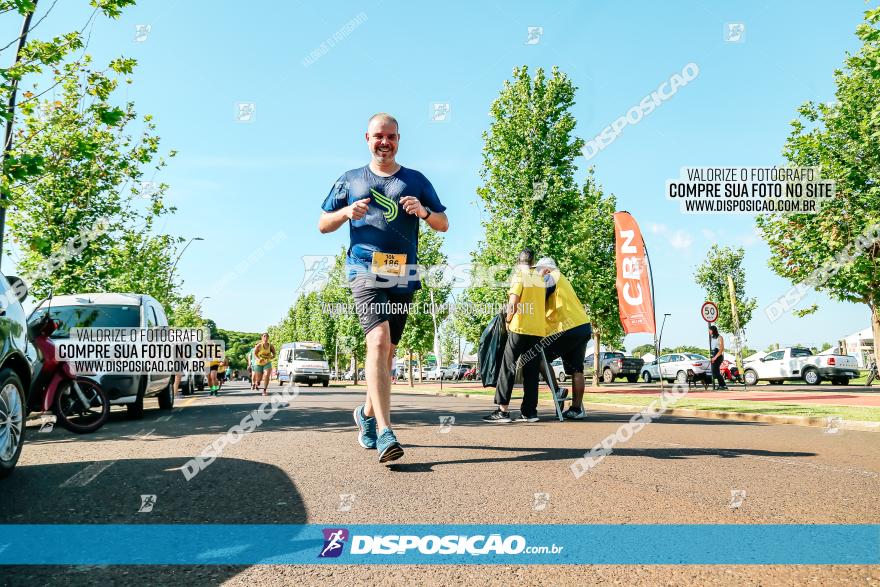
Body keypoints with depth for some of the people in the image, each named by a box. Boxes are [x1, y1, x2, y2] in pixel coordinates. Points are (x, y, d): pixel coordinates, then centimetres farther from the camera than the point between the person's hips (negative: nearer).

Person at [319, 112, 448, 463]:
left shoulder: (416, 181, 15)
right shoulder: (350, 180, 14)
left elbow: (444, 224, 14)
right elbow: (323, 225, 15)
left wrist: (424, 212, -8)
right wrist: (346, 212, -6)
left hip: (404, 276, 3)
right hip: (365, 270, -3)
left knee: (387, 350, 10)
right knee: (378, 340, -22)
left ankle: (367, 413, 33)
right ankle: (385, 432, -26)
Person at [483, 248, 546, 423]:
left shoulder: (519, 275, -3)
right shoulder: (540, 278, 14)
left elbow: (513, 301, -13)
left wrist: (508, 320, -1)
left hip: (520, 328, -5)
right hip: (538, 329, 5)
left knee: (507, 368, -1)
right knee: (531, 372, 8)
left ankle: (503, 410, -6)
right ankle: (529, 412, 7)